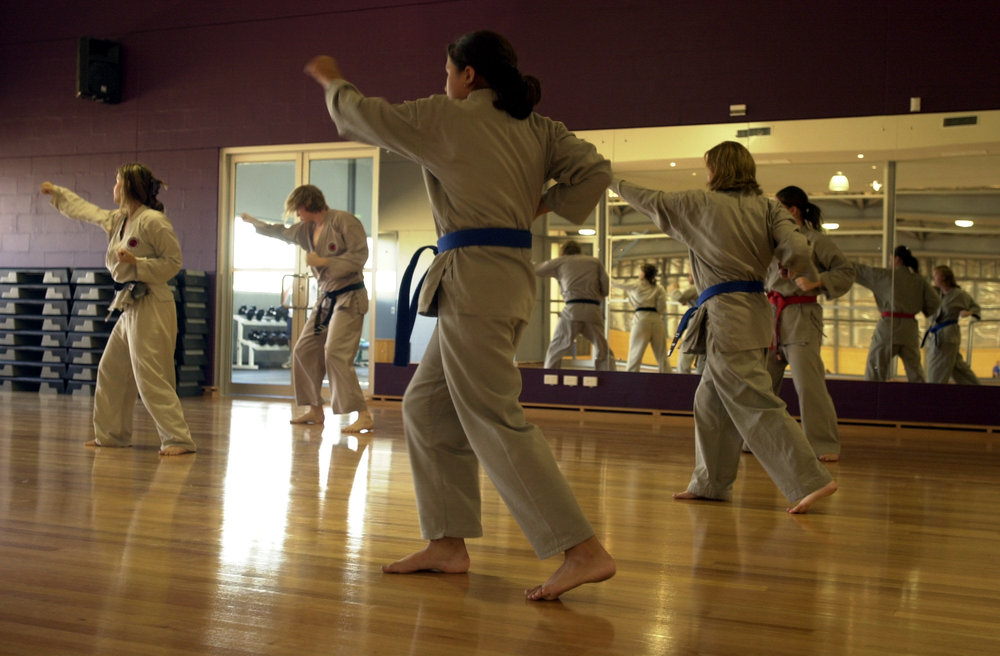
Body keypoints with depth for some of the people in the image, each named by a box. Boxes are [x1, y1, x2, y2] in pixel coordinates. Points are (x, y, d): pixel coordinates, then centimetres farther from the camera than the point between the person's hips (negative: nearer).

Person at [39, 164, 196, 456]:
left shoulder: (154, 221, -13)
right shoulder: (117, 219, 14)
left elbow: (173, 262, -11)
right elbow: (84, 210, 33)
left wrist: (136, 262, -19)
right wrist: (56, 192, 43)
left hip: (152, 308, -10)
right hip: (129, 308, 10)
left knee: (150, 377, -14)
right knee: (111, 372, 17)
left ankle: (179, 439, -12)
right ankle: (111, 434, 29)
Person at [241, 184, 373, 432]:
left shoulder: (343, 220, -13)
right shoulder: (308, 229, 13)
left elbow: (359, 255, -19)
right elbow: (282, 232, 32)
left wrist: (324, 262, -19)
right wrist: (254, 222, 41)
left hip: (348, 298, -9)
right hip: (326, 299, 9)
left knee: (336, 354, -21)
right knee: (304, 351, 12)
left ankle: (364, 416, -22)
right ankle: (315, 410, 26)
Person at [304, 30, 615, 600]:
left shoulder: (446, 118, -5)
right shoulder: (538, 128, 12)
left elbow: (366, 116, 7)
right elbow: (595, 171, 5)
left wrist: (333, 83, 26)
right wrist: (544, 204, 13)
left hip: (473, 280, -9)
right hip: (515, 276, 9)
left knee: (495, 421, -9)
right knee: (428, 409, 16)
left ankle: (585, 551, -12)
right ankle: (448, 544, 20)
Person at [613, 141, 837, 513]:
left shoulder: (700, 205, -4)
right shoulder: (768, 209, 6)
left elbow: (650, 201, 10)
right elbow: (798, 250, -9)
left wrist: (616, 183, 27)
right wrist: (803, 273, 14)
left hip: (725, 316, -7)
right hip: (755, 312, 7)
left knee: (756, 406, -8)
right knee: (711, 402, 17)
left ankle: (811, 481, -13)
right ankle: (711, 483, 25)